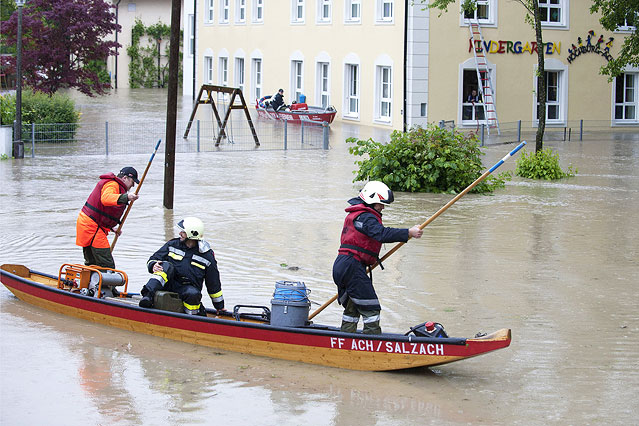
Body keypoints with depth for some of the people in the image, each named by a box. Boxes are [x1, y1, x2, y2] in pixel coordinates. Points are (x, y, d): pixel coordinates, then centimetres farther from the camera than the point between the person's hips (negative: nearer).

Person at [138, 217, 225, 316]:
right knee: (166, 266, -28)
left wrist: (220, 307, 15)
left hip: (188, 288, -1)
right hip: (167, 287, 1)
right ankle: (148, 295, -44)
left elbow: (214, 285, 9)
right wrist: (153, 266, -18)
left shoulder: (207, 256, 0)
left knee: (193, 294, -36)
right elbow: (153, 259, 8)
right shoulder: (172, 245, 4)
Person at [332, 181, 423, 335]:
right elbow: (382, 234, -28)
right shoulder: (366, 217, -12)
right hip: (352, 268, -10)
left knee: (352, 309, 18)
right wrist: (409, 233, -31)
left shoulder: (354, 215, 22)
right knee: (371, 309, -7)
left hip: (340, 266, 10)